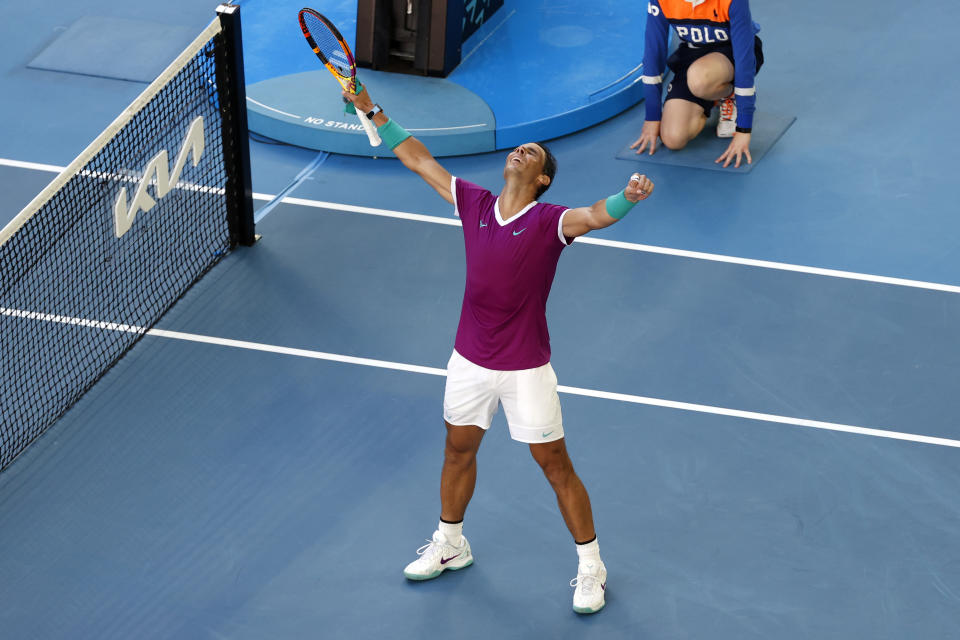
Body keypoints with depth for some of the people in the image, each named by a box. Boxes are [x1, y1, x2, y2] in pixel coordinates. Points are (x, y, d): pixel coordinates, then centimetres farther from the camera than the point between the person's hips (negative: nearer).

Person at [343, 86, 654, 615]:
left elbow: (596, 215, -35)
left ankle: (590, 567, 16)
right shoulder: (474, 204, -1)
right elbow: (417, 159, 7)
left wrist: (628, 196, -56)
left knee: (555, 466, 2)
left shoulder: (549, 222, -15)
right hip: (470, 360, 5)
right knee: (458, 452, 20)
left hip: (526, 368, -5)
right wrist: (372, 111, 8)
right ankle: (450, 544, 42)